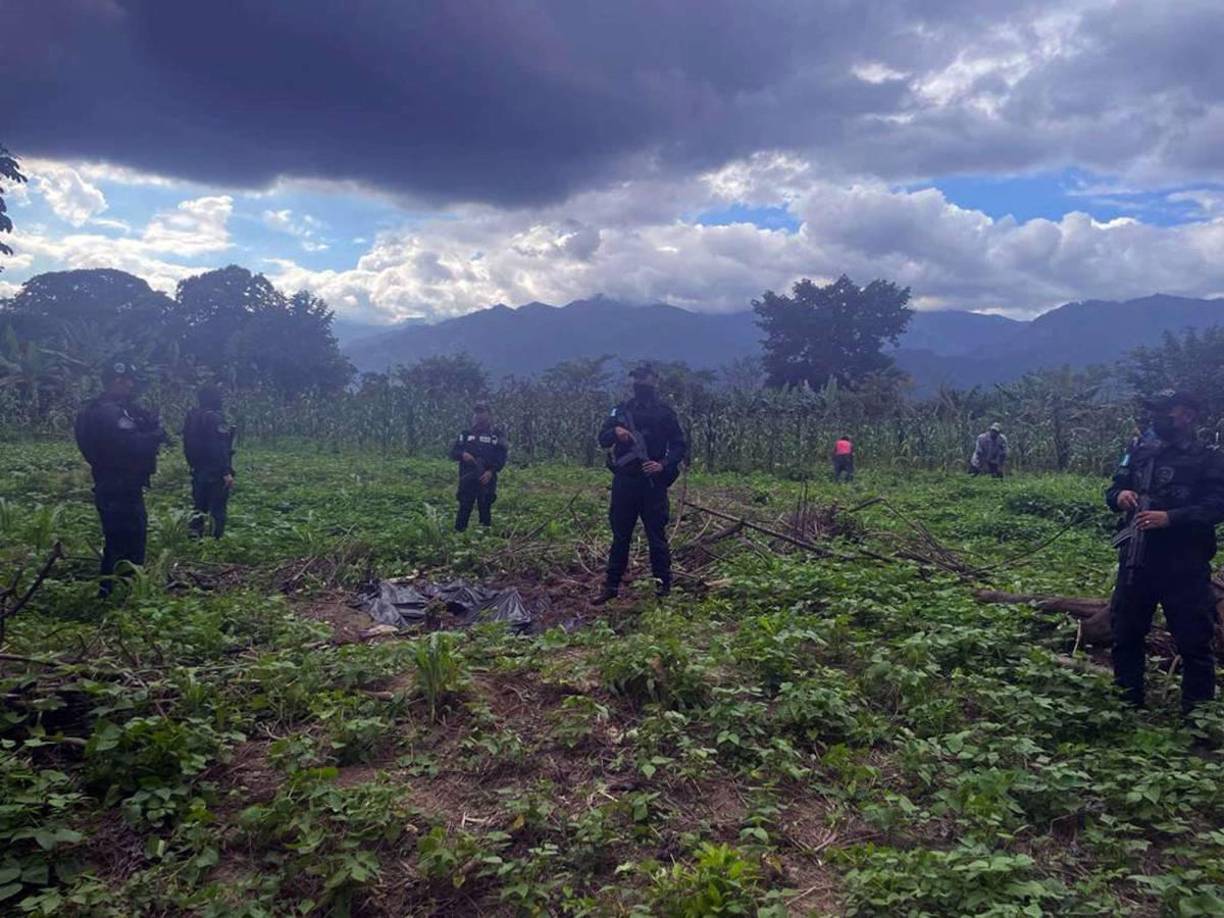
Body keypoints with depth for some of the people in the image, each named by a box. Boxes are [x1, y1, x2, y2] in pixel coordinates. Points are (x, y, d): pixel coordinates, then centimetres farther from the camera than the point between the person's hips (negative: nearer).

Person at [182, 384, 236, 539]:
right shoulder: (215, 418, -17)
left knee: (199, 507, 18)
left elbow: (187, 445, 14)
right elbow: (220, 448, -23)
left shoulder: (191, 417, 8)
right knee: (218, 509, -1)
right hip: (215, 472, -8)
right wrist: (227, 472, -23)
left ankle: (195, 537, 18)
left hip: (198, 470, 8)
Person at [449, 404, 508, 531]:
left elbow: (502, 456, -1)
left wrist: (491, 471, -14)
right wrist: (463, 454, -15)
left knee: (485, 509, 4)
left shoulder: (497, 435, 4)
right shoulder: (466, 434, 10)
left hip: (486, 480, -1)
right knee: (464, 508, -1)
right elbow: (453, 452, 9)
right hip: (467, 479, 1)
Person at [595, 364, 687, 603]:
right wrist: (615, 431, -14)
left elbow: (679, 446, -2)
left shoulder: (664, 411, -1)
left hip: (652, 482, -3)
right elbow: (603, 439, 7)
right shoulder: (622, 410, 9)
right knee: (620, 535, 9)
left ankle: (663, 583, 15)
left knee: (656, 534, 2)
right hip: (624, 482, 3)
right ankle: (612, 585, 17)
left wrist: (663, 465, -18)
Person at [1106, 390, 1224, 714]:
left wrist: (1169, 517, -26)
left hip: (1184, 566, -5)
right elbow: (1112, 492, 14)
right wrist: (1119, 496, -9)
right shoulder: (1140, 451, 10)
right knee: (1126, 633, 13)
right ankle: (1127, 703, 28)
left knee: (1193, 640, 3)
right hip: (1137, 560, 5)